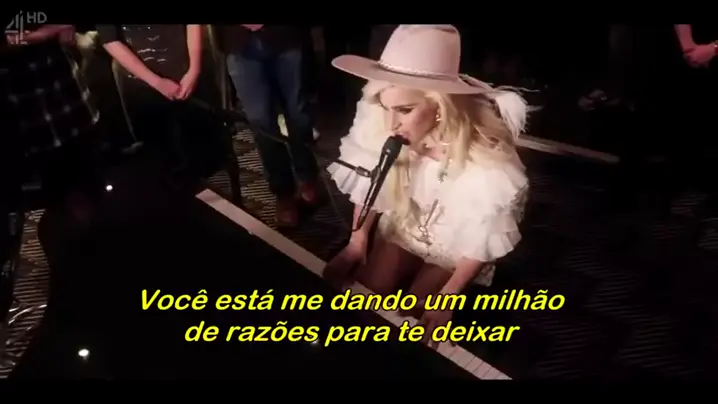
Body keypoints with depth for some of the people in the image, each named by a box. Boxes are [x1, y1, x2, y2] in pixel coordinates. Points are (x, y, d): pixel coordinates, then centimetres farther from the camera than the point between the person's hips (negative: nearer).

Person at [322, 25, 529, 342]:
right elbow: (370, 184, -8)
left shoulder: (488, 165, -36)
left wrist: (447, 298, -16)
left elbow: (485, 242, -21)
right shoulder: (382, 127, -27)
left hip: (455, 246, -3)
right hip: (403, 228, 3)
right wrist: (357, 241, -3)